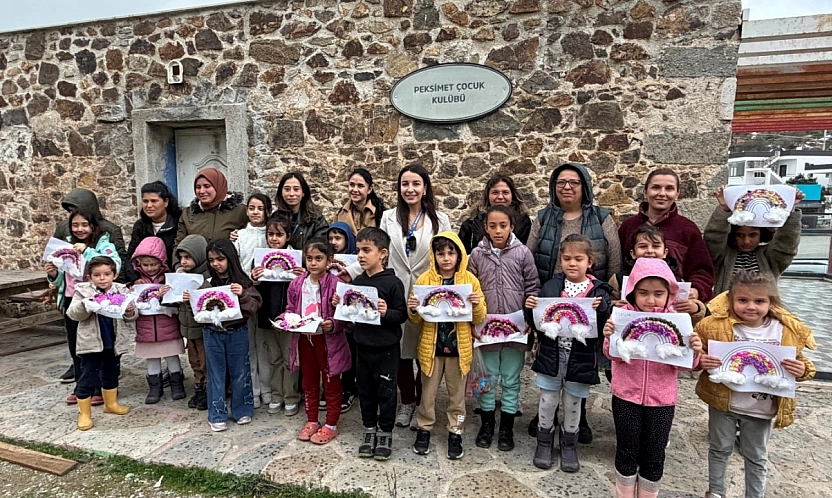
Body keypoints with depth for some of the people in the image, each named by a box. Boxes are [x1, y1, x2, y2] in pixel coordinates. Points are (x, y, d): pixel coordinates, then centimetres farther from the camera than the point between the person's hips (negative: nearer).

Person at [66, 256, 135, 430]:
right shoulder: (83, 291, -6)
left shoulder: (122, 291, -2)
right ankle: (84, 413, 17)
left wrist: (130, 312, -20)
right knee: (88, 378, 2)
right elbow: (73, 314, -12)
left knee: (111, 374, 20)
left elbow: (131, 317, 2)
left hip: (114, 342, 3)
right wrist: (86, 304, -30)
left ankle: (111, 403, 39)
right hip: (91, 342, -3)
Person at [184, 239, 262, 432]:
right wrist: (188, 300, -10)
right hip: (212, 334, 2)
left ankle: (242, 410, 28)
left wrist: (243, 295, -27)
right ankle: (217, 416, 22)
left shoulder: (242, 282, -8)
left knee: (240, 372, 10)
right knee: (216, 375, 11)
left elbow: (254, 306, -12)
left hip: (237, 333, -2)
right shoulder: (207, 284, 1)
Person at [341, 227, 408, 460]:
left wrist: (387, 312, -31)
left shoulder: (393, 282, -13)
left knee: (386, 391, 8)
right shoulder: (357, 282, 4)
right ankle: (369, 430, 33)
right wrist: (340, 304, -4)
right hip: (362, 345, 5)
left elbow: (402, 315, -13)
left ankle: (385, 433, 25)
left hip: (386, 348, -5)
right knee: (365, 390, 16)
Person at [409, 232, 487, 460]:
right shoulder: (424, 279, -3)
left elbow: (479, 319, 0)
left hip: (459, 347, 0)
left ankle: (455, 432, 30)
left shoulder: (470, 279, -3)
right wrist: (413, 310, -19)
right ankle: (424, 429, 33)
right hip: (431, 347, 0)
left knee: (457, 393, 14)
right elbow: (417, 320, 2)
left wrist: (477, 304, -20)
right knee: (428, 392, 14)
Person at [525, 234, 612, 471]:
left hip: (580, 357, -1)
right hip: (551, 354, 1)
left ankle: (569, 445, 37)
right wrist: (530, 308, -17)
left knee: (572, 403, 14)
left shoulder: (598, 291, -5)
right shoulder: (550, 287, -1)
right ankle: (544, 442, 34)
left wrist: (601, 309, -26)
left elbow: (606, 325, -9)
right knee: (548, 401, 11)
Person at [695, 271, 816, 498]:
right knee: (720, 449, 19)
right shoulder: (717, 325, -17)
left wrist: (802, 370, -18)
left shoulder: (786, 330, -9)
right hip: (723, 403, -1)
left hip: (761, 409, 1)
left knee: (757, 457, 20)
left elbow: (799, 362, 4)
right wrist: (701, 360, -30)